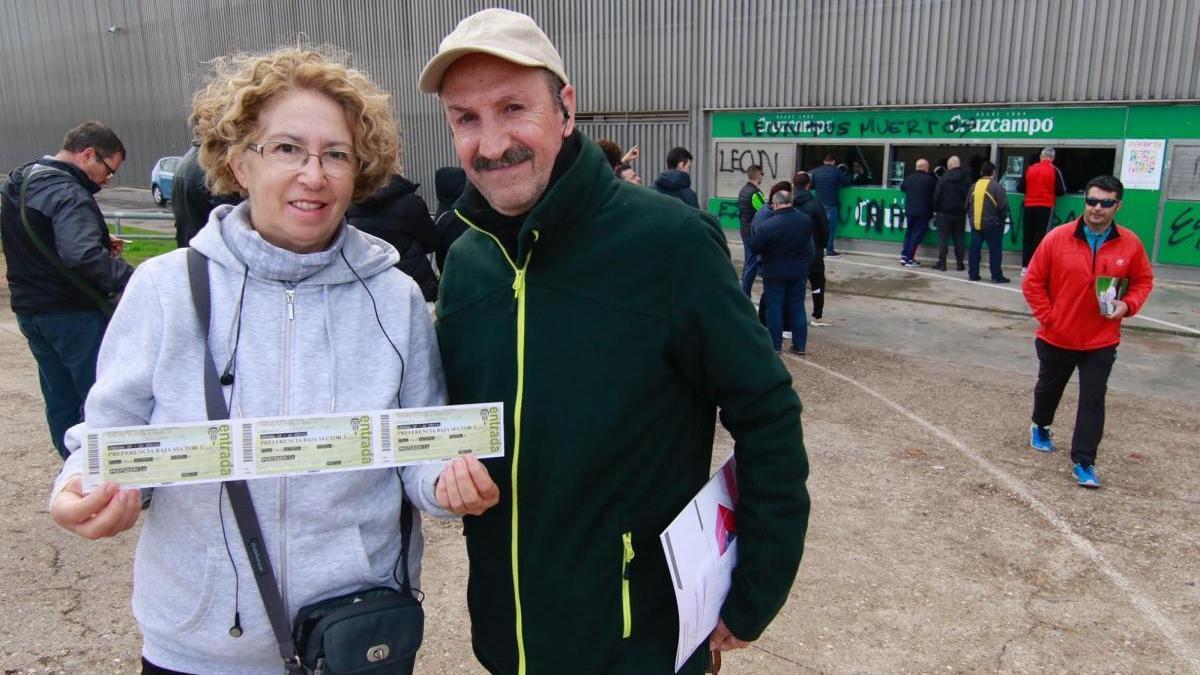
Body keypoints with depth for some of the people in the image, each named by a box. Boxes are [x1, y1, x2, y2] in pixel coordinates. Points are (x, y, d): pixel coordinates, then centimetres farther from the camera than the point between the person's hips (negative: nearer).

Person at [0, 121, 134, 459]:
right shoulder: (68, 195, -21)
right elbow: (82, 256, -37)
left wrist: (101, 242, 6)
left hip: (29, 309, 9)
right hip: (75, 315, -9)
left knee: (60, 402, 17)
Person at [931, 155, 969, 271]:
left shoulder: (943, 179, -9)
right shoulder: (965, 179, -1)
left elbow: (937, 196, -8)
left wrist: (936, 210, 1)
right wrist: (965, 209, 13)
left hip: (944, 213, -3)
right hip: (960, 213, 3)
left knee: (943, 237, 1)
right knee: (958, 238, 9)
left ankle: (942, 263, -1)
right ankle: (960, 263, 10)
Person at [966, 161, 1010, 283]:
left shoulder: (974, 186, 6)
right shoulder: (996, 186, -11)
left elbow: (967, 204, 13)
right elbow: (1003, 206, -11)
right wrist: (1003, 218, 5)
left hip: (975, 223, 5)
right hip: (992, 224, -5)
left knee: (974, 249, 11)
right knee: (994, 250, 1)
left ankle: (973, 274, 13)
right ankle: (997, 276, 3)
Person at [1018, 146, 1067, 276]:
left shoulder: (1030, 169, 5)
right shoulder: (1054, 171, -3)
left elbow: (1021, 188, 12)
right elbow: (1061, 191, -1)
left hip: (1029, 207, 3)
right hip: (1045, 207, -3)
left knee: (1027, 237, 8)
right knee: (1039, 237, -2)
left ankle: (1025, 266, 10)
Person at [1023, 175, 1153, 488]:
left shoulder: (1130, 244, -6)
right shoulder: (1057, 238, -11)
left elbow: (1143, 281, 8)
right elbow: (1033, 282, -5)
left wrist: (1128, 305, -10)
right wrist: (1047, 316, -9)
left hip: (1101, 343, 0)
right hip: (1056, 338, 0)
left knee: (1092, 401, -1)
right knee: (1048, 388, 21)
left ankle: (1083, 462, 8)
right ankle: (1040, 427, 49)